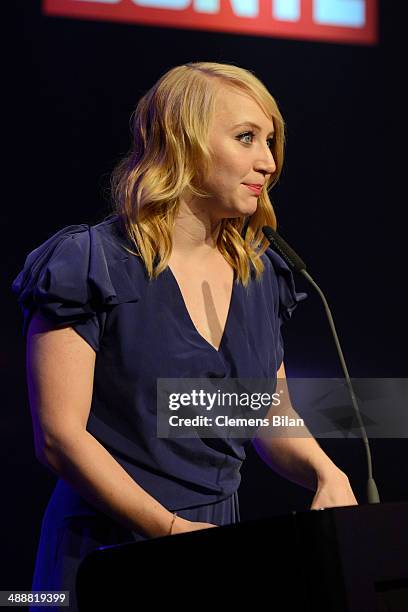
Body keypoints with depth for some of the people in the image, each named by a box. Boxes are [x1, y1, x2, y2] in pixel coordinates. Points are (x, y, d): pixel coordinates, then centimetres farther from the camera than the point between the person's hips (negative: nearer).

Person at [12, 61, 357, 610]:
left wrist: (325, 474, 0)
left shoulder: (260, 277, 11)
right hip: (110, 557, -6)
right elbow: (59, 436, -13)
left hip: (224, 556, 6)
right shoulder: (89, 265, -8)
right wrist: (171, 529, -19)